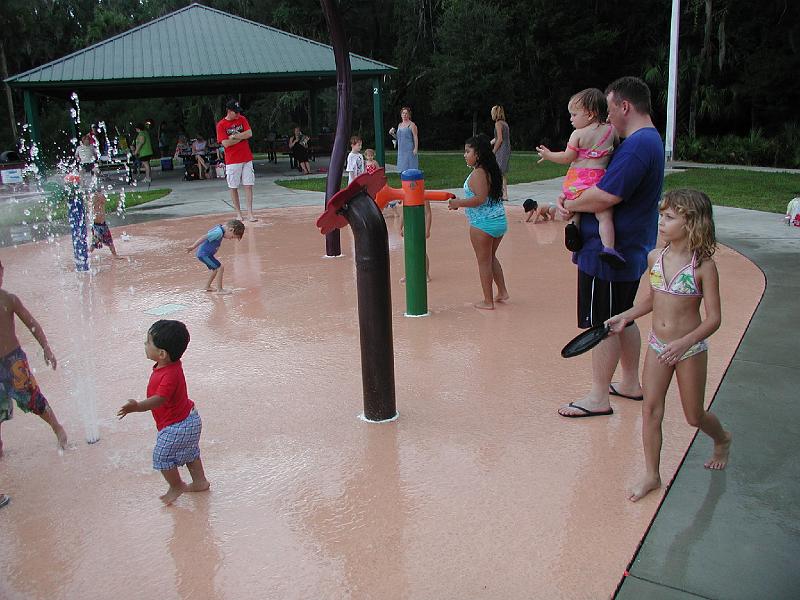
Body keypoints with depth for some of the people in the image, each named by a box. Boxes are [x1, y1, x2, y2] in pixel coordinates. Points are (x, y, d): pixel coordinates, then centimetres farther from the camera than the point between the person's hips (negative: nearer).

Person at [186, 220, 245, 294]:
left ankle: (208, 286, 37)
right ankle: (219, 289, -6)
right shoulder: (219, 233, -24)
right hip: (204, 254, -10)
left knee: (216, 269, 23)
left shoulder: (219, 228, 6)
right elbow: (204, 237, -27)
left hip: (202, 254, 10)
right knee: (220, 268, -11)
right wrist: (193, 247, -23)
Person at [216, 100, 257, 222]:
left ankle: (250, 213, 1)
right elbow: (225, 143, -13)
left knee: (248, 185, -1)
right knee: (233, 187, 2)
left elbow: (249, 134, -7)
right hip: (232, 161, -2)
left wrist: (234, 136, -12)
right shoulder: (221, 125, -4)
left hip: (247, 159, 2)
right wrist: (241, 137, -7)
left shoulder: (242, 119, 6)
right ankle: (238, 213, 12)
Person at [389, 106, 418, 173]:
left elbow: (415, 137, -9)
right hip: (401, 150, 7)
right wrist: (392, 134, 4)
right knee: (403, 169, 6)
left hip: (409, 150, -6)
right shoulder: (400, 125, 16)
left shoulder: (412, 125, -4)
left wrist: (415, 148, -17)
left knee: (411, 167, -8)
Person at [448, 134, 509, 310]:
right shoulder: (492, 170, 11)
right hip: (500, 220, 9)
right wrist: (462, 203, 17)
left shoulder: (478, 173, -16)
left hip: (483, 223, -9)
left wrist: (459, 203, -14)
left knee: (484, 261, 3)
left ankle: (488, 301, 11)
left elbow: (480, 199, -25)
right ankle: (502, 291, 27)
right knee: (491, 257, 24)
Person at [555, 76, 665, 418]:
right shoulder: (650, 140, 14)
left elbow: (604, 197, -29)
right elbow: (606, 184, 16)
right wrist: (570, 202, 0)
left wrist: (569, 206, -10)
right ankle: (631, 384, 33)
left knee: (602, 325, -1)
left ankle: (598, 398, 9)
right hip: (631, 252, 10)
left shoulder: (636, 146, -21)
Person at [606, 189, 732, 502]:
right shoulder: (655, 257, -1)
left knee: (694, 416, 11)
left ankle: (722, 439, 46)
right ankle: (651, 475, 16)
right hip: (658, 345, 4)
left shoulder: (703, 266, -17)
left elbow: (713, 318, -16)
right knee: (650, 409, 2)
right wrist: (625, 317, 5)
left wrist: (684, 343, -29)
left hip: (690, 349, -4)